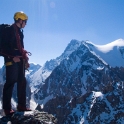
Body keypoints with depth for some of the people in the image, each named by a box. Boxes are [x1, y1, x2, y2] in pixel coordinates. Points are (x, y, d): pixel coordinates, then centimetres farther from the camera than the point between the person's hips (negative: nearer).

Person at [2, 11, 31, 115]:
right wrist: (12, 57, -23)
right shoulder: (10, 30, -8)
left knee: (22, 82, 8)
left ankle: (21, 105, 15)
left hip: (19, 60, 9)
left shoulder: (19, 31, 19)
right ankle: (7, 108, -3)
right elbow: (6, 45, -17)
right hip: (11, 59, -9)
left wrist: (25, 59, 19)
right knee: (10, 82, -8)